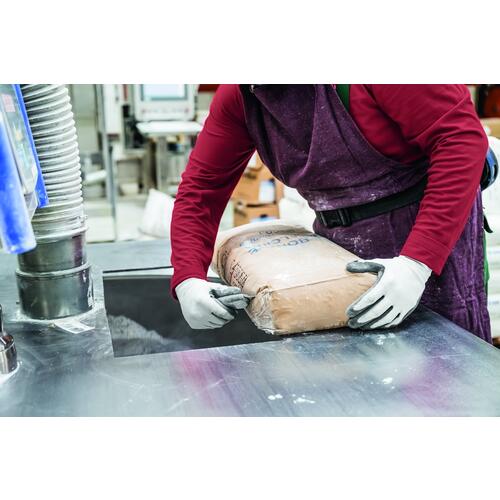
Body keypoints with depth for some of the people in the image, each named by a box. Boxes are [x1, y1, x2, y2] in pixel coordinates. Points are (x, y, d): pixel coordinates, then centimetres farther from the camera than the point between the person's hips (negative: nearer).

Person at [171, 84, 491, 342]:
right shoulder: (236, 96, -1)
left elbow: (462, 137, -24)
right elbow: (201, 185, 2)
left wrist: (417, 263, -31)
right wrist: (188, 280, -15)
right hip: (340, 249, 6)